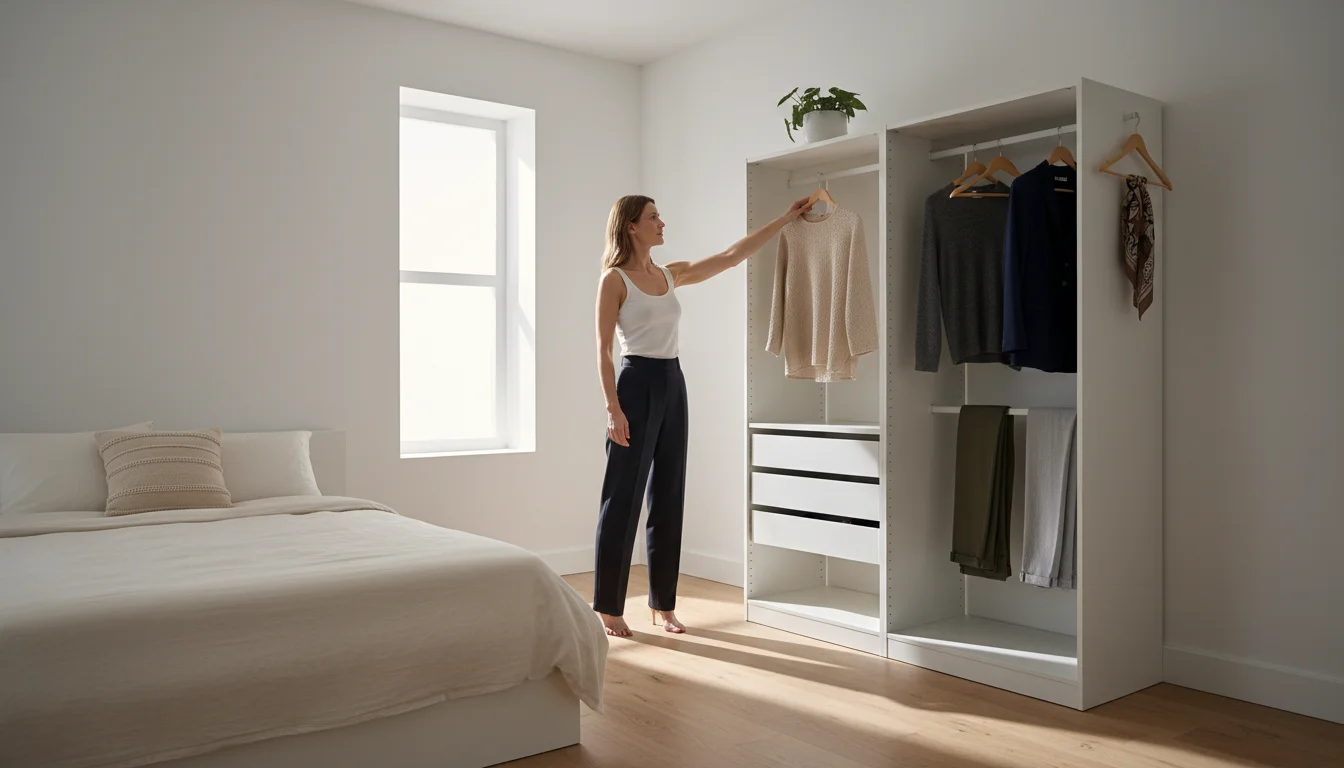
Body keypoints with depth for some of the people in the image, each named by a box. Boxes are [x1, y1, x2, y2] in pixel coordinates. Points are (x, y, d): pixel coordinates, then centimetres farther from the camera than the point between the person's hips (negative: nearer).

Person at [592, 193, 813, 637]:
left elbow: (733, 256, 14)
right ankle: (607, 607, 9)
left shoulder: (672, 275, 12)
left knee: (669, 497, 9)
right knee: (623, 499, -2)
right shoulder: (614, 279, -6)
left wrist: (786, 218, 14)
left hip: (672, 384, 7)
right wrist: (613, 407, -18)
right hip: (636, 383, -7)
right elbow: (603, 349, -10)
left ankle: (663, 604, 19)